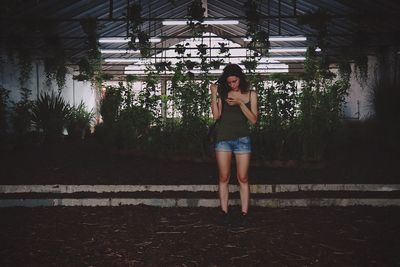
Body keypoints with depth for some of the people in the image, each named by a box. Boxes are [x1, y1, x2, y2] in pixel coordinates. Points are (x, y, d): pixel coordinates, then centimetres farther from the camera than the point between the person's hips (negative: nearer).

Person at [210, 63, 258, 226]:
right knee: (223, 177, 1)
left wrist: (240, 103, -12)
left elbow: (253, 120, -2)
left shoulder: (251, 94, 5)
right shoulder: (223, 93, 6)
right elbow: (216, 115, -3)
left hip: (242, 139, -1)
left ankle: (244, 213, 5)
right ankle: (224, 212, 8)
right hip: (223, 138, 1)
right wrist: (213, 94, -8)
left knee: (243, 178, -1)